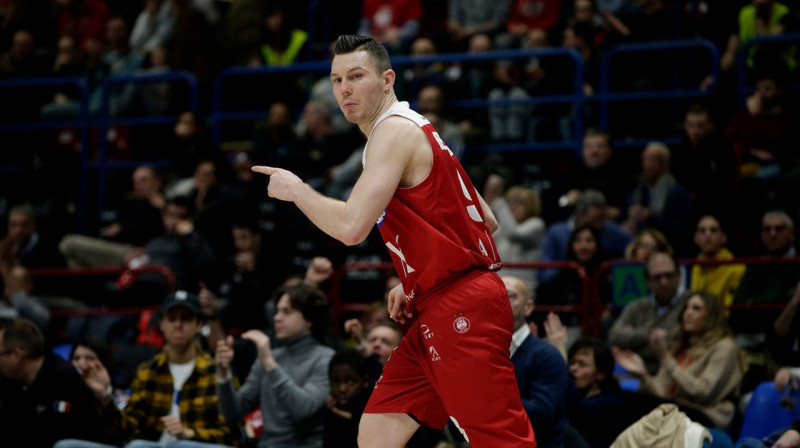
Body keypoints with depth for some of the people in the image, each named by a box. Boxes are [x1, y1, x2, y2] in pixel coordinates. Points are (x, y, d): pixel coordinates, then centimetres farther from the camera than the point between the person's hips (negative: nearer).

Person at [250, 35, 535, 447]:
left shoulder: (394, 130, -11)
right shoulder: (414, 130, 20)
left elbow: (351, 227, -23)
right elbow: (486, 222, 23)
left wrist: (296, 190, -6)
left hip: (462, 312, -10)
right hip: (434, 313, 10)